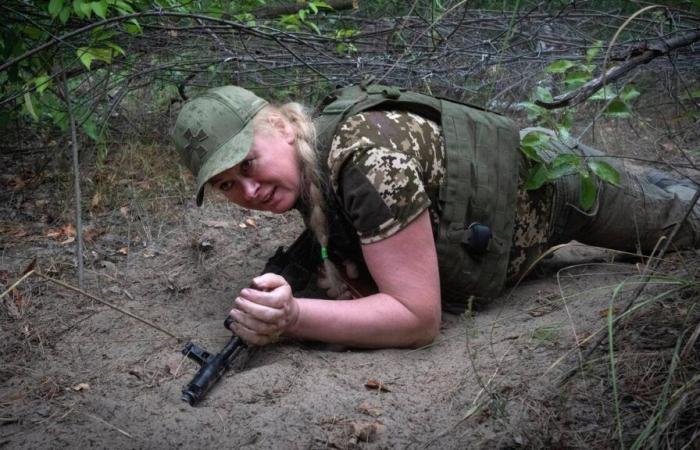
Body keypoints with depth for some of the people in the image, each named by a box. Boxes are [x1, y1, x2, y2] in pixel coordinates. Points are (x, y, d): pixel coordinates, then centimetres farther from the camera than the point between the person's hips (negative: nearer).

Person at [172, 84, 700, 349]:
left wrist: (291, 318, -52)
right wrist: (344, 272, -24)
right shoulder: (298, 175, -16)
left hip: (554, 180, -6)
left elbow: (419, 318, -43)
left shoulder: (369, 156, -44)